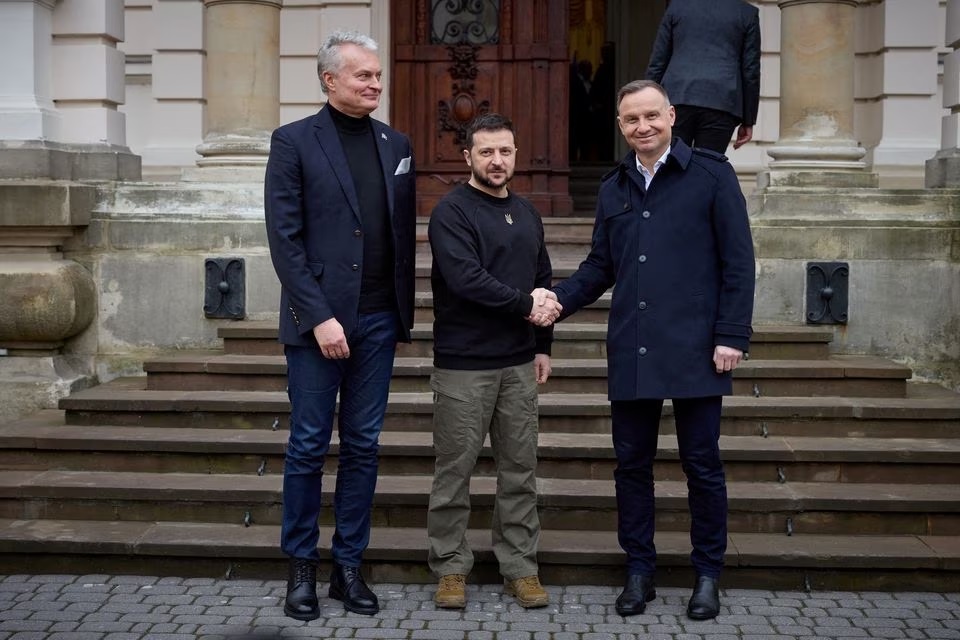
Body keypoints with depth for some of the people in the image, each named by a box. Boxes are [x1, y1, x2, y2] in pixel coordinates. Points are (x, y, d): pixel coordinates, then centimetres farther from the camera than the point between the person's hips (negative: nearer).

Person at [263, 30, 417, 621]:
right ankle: (302, 566, 15)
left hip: (378, 321, 4)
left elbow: (405, 233, 13)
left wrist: (404, 312, 8)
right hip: (318, 320, -4)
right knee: (309, 446, 3)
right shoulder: (294, 142, -3)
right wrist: (319, 317, -15)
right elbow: (286, 238, -9)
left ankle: (349, 564, 18)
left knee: (363, 445, 8)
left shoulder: (396, 145, 11)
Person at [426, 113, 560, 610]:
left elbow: (542, 283, 19)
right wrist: (525, 305, -13)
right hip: (463, 364, -5)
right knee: (455, 470, 2)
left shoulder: (527, 214, 14)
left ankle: (520, 567, 16)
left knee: (520, 469, 7)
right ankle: (451, 568, 13)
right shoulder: (451, 212, -7)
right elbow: (466, 279, -19)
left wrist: (543, 344, 11)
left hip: (518, 364, 6)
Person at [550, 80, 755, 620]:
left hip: (694, 351, -4)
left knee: (702, 464, 4)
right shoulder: (614, 189, 13)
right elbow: (600, 268, 16)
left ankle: (708, 574, 17)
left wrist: (731, 335, -10)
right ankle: (640, 569, 21)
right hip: (631, 352, 5)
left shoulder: (711, 174, -2)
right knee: (632, 463, 9)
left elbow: (738, 261, -4)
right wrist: (557, 300, -2)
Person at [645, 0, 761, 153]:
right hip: (721, 104, -1)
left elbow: (657, 62, 12)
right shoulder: (748, 12, 11)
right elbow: (751, 71, 7)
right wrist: (748, 121, 11)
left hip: (677, 97, 1)